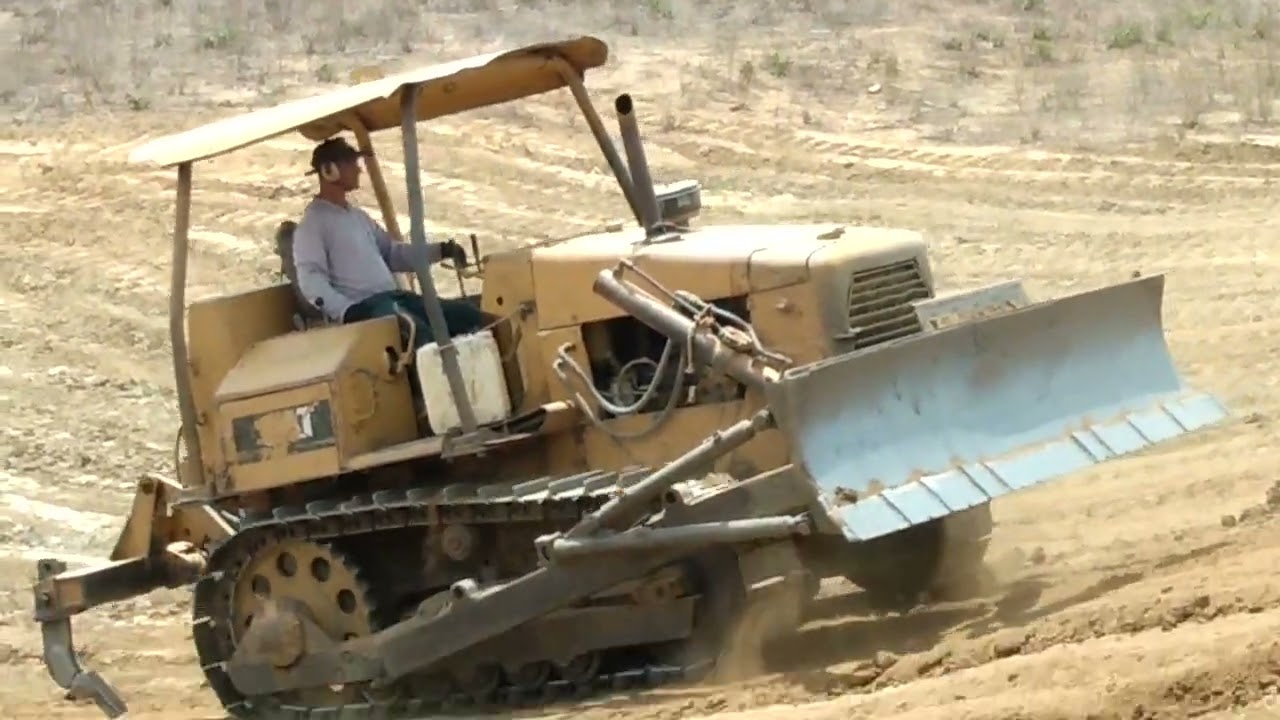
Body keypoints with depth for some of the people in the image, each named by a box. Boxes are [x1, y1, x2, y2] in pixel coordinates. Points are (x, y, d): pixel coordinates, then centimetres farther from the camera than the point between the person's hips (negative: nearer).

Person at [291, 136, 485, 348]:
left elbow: (392, 253, 31)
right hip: (362, 307, -9)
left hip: (393, 297, 9)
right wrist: (348, 312, -30)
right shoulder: (313, 224, -4)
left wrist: (440, 251, 17)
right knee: (418, 332, -37)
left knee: (469, 314, -3)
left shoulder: (358, 217, 23)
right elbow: (311, 281, -15)